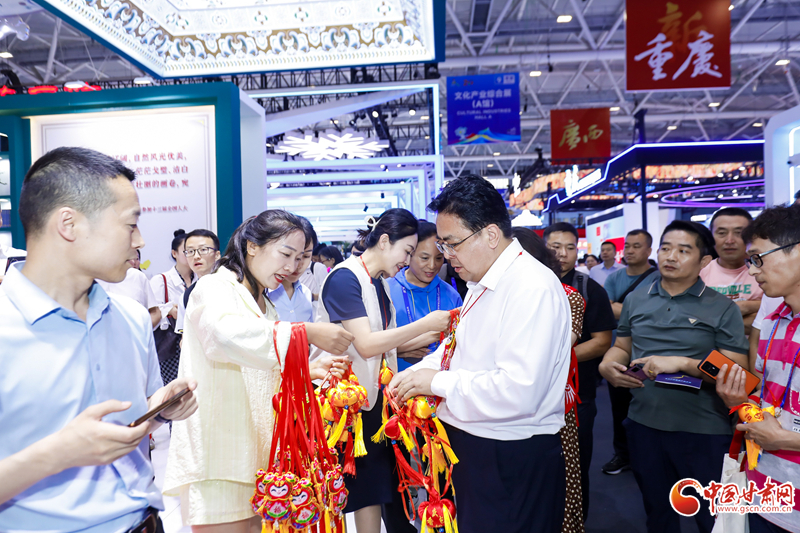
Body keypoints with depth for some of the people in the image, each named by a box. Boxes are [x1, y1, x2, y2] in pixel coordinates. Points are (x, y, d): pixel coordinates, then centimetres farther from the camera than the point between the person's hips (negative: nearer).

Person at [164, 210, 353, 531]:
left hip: (254, 450, 8)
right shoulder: (214, 288, -7)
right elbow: (227, 334, -31)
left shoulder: (265, 307, 19)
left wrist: (308, 372, 1)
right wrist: (307, 333, -31)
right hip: (218, 451, -7)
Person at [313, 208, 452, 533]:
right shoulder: (345, 278, -16)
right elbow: (365, 345, -23)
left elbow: (386, 344, 10)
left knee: (384, 485, 13)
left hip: (375, 396, 8)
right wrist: (425, 323, -20)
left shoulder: (380, 283, 8)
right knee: (367, 491, 2)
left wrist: (436, 334, 0)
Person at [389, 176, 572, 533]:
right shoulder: (482, 283, 9)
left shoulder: (532, 288, -23)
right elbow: (460, 347, 20)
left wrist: (438, 382, -21)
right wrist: (419, 372, 2)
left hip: (515, 464, -9)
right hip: (471, 447, 9)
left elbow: (518, 392, -31)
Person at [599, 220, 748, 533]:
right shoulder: (635, 300, 6)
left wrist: (682, 363, -24)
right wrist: (607, 364, -8)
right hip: (643, 425, 4)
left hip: (703, 432, -3)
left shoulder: (722, 309, -7)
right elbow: (621, 347, 13)